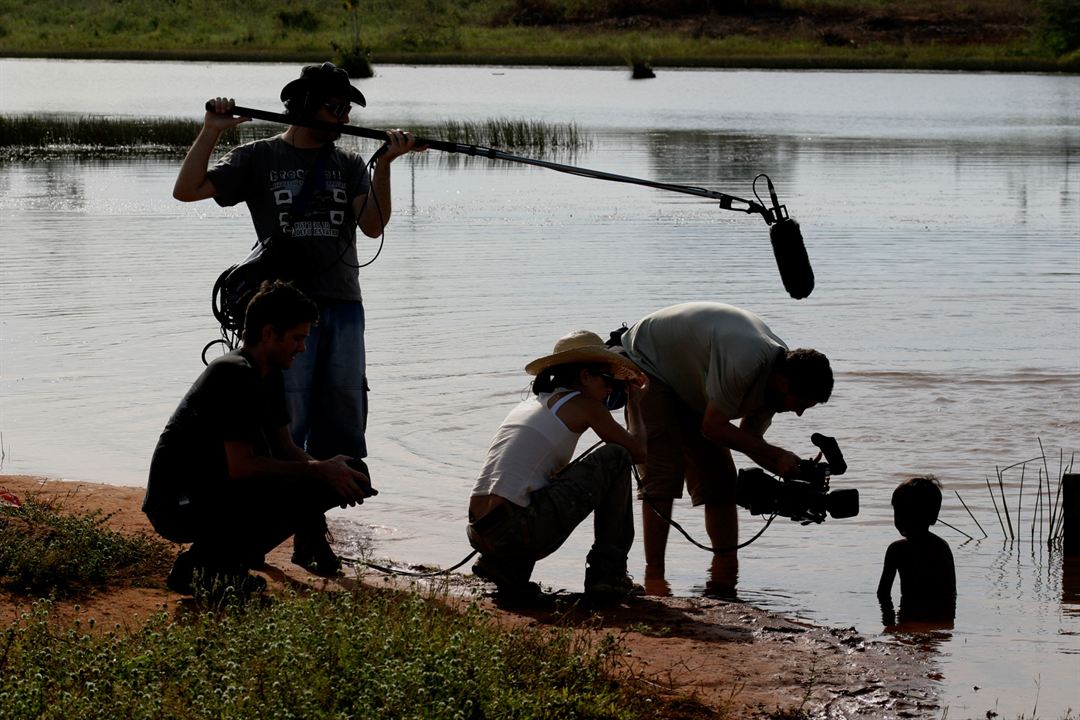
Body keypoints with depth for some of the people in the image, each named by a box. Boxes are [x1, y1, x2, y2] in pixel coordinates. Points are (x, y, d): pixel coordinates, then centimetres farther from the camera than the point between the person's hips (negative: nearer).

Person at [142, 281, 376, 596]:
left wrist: (331, 473, -5)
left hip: (217, 491, 10)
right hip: (177, 508, -10)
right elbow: (241, 467, -25)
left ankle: (225, 563, 7)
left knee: (321, 489, 6)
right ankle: (198, 567, -12)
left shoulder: (269, 376, 11)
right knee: (295, 498, -25)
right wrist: (320, 471, -19)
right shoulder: (234, 374, -20)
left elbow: (286, 450, 15)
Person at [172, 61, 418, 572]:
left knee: (341, 420, 4)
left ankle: (311, 532, 11)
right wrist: (212, 130, -9)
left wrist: (384, 166, -10)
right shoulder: (258, 158, 5)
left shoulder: (348, 165, 14)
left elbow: (373, 224, 0)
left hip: (343, 307, 4)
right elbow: (187, 189, -2)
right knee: (287, 421, -6)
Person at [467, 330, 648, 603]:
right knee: (616, 457, 8)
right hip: (520, 532, -7)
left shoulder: (529, 404, 26)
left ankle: (508, 570, 15)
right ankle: (607, 571, 10)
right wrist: (634, 404, 30)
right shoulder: (582, 404, 5)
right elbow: (638, 452, 12)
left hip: (480, 534, 7)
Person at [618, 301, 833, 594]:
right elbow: (713, 428, -30)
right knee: (663, 475, -18)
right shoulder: (744, 361, -39)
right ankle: (654, 579, -16)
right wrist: (776, 455, -25)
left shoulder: (778, 372, -11)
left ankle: (724, 579, 8)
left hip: (688, 386, 9)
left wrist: (797, 473, -18)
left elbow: (749, 438, -3)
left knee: (719, 477, 3)